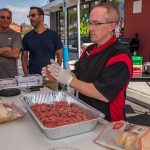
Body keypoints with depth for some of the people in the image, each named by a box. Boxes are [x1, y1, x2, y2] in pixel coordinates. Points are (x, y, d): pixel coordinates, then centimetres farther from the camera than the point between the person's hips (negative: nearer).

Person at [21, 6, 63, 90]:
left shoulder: (53, 35, -1)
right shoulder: (27, 37, 5)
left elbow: (59, 56, 3)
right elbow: (24, 57, 8)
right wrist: (26, 75, 0)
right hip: (33, 77, 1)